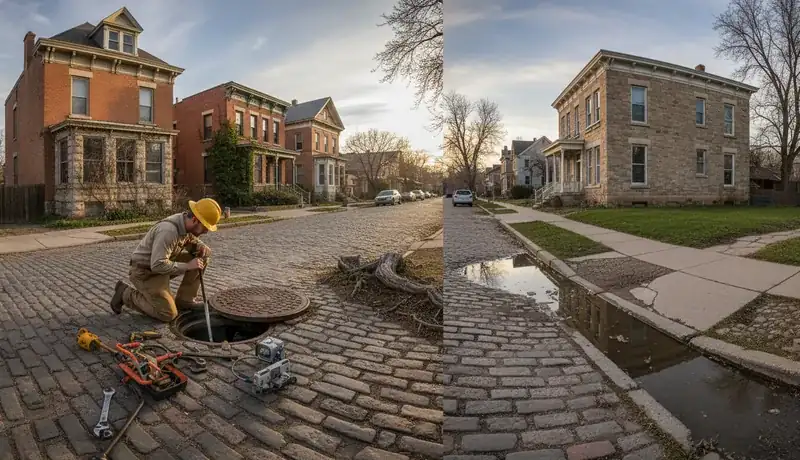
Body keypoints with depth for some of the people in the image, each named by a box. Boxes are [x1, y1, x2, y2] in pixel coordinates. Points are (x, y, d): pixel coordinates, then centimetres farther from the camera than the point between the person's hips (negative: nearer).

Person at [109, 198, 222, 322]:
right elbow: (158, 265, -35)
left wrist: (203, 247, -11)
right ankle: (126, 294, 5)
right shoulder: (169, 231, -33)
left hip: (163, 263, 8)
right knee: (168, 314, -13)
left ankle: (185, 299, 4)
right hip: (145, 271, -8)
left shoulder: (187, 223, -7)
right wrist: (187, 266, -27)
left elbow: (193, 242, 12)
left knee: (202, 258, -6)